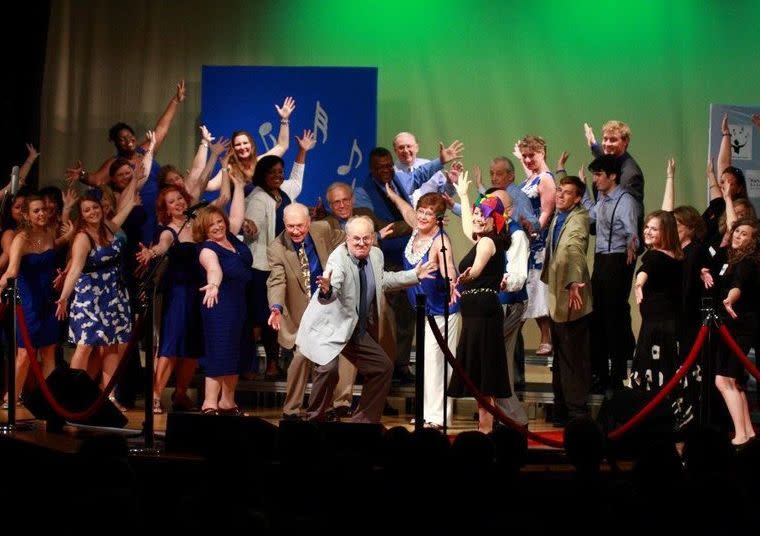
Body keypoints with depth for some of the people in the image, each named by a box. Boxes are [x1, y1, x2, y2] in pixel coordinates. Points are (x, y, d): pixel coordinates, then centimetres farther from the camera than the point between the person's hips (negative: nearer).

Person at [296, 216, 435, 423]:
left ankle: (364, 419, 22)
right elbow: (332, 291, -40)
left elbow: (382, 281, 22)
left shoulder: (376, 255, 1)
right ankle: (314, 418, -10)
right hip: (328, 327, -8)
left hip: (357, 331, 8)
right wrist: (326, 290, -62)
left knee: (383, 367, 10)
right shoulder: (338, 258, -24)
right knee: (329, 368, -29)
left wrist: (414, 275, 22)